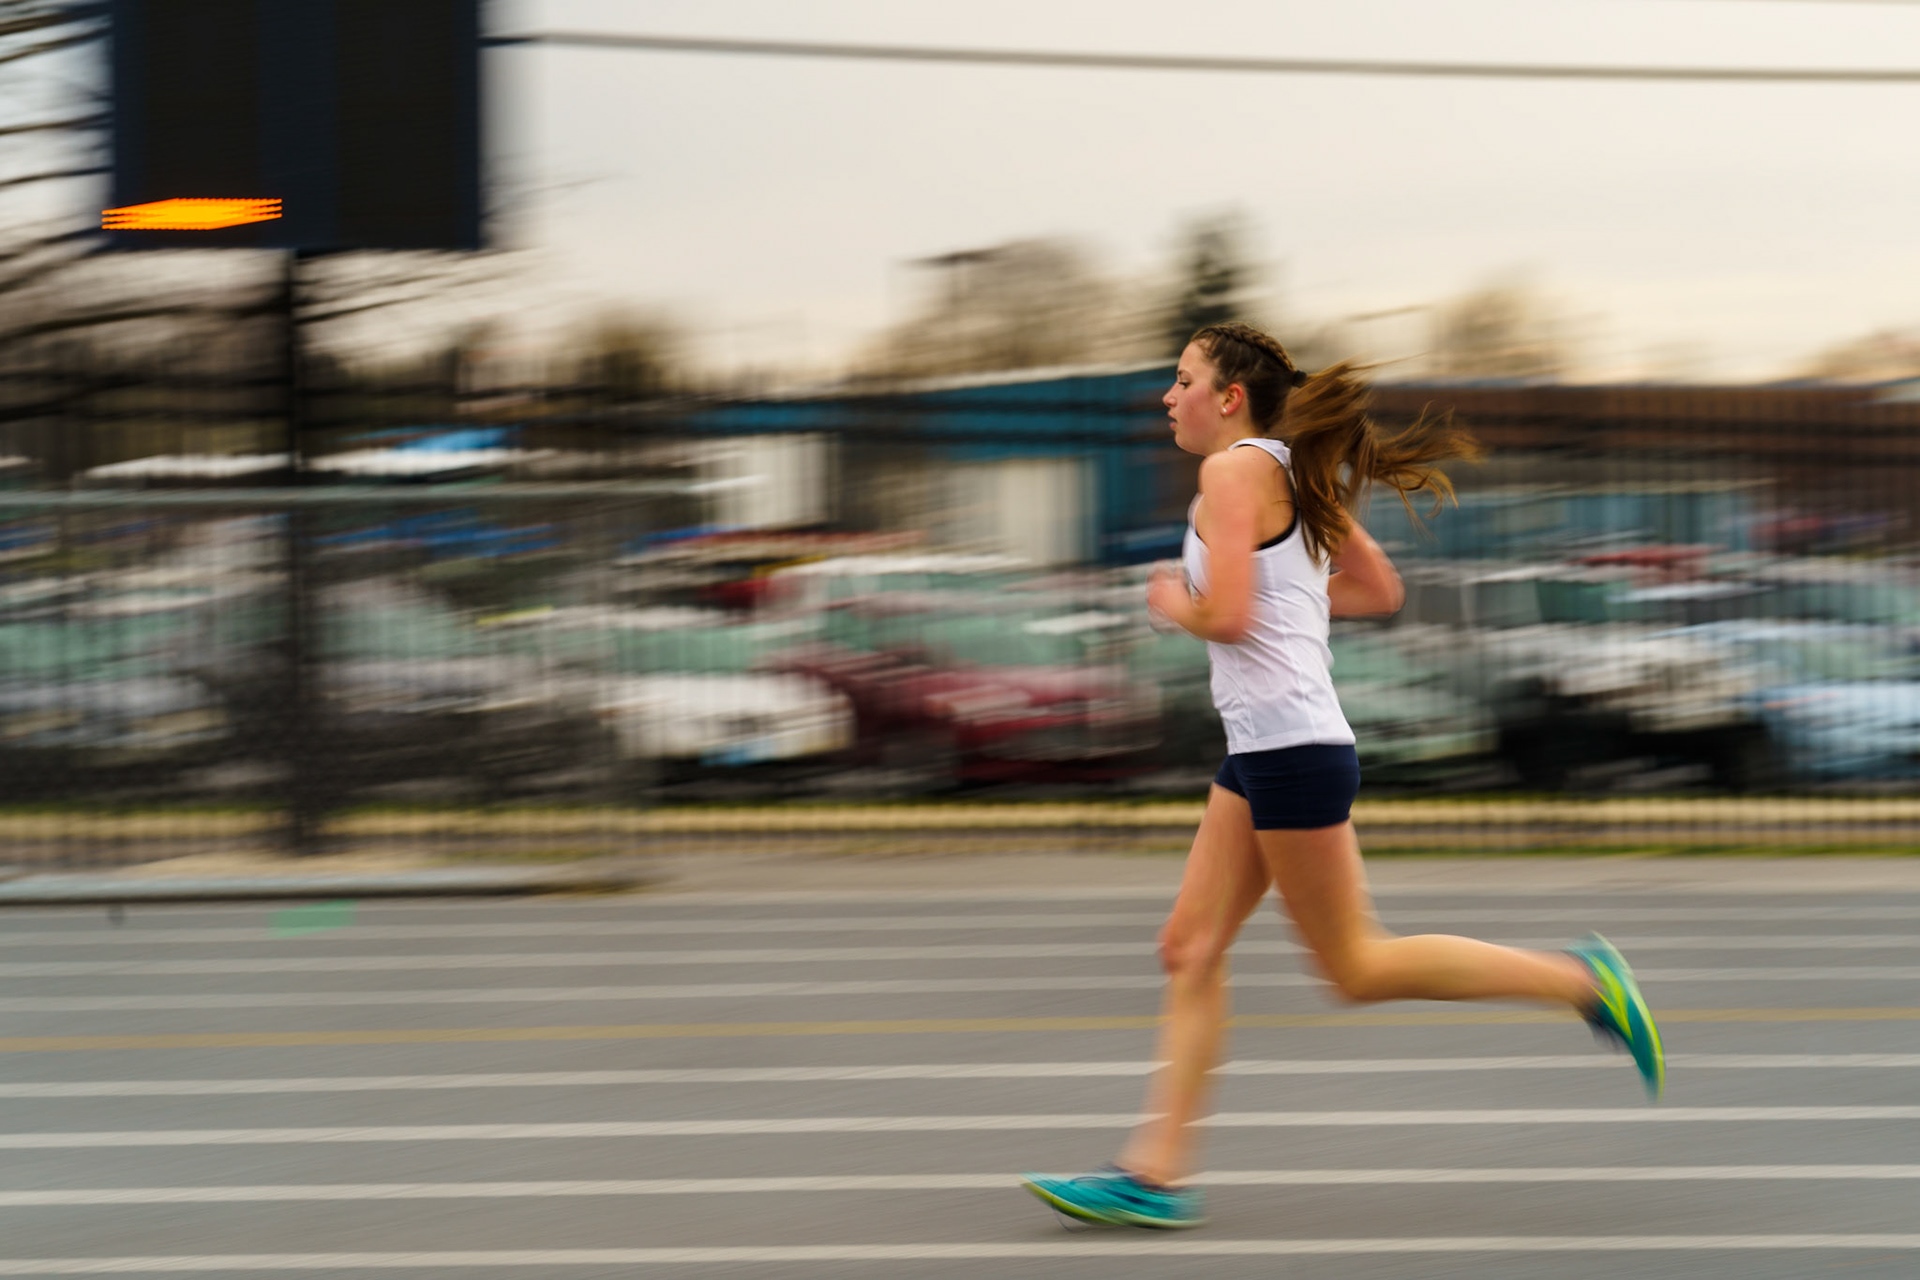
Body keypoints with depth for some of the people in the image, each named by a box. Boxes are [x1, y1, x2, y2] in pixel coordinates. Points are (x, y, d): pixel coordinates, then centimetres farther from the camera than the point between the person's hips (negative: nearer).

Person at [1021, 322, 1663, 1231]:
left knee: (1357, 967, -2)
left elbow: (1226, 615, -22)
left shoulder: (1235, 471, -12)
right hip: (1262, 752, 10)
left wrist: (1172, 605, -3)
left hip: (1293, 750, -10)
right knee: (1191, 950, 6)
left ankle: (1576, 979, 3)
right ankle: (1155, 1173, 5)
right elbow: (1381, 590, 22)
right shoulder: (1294, 476, 16)